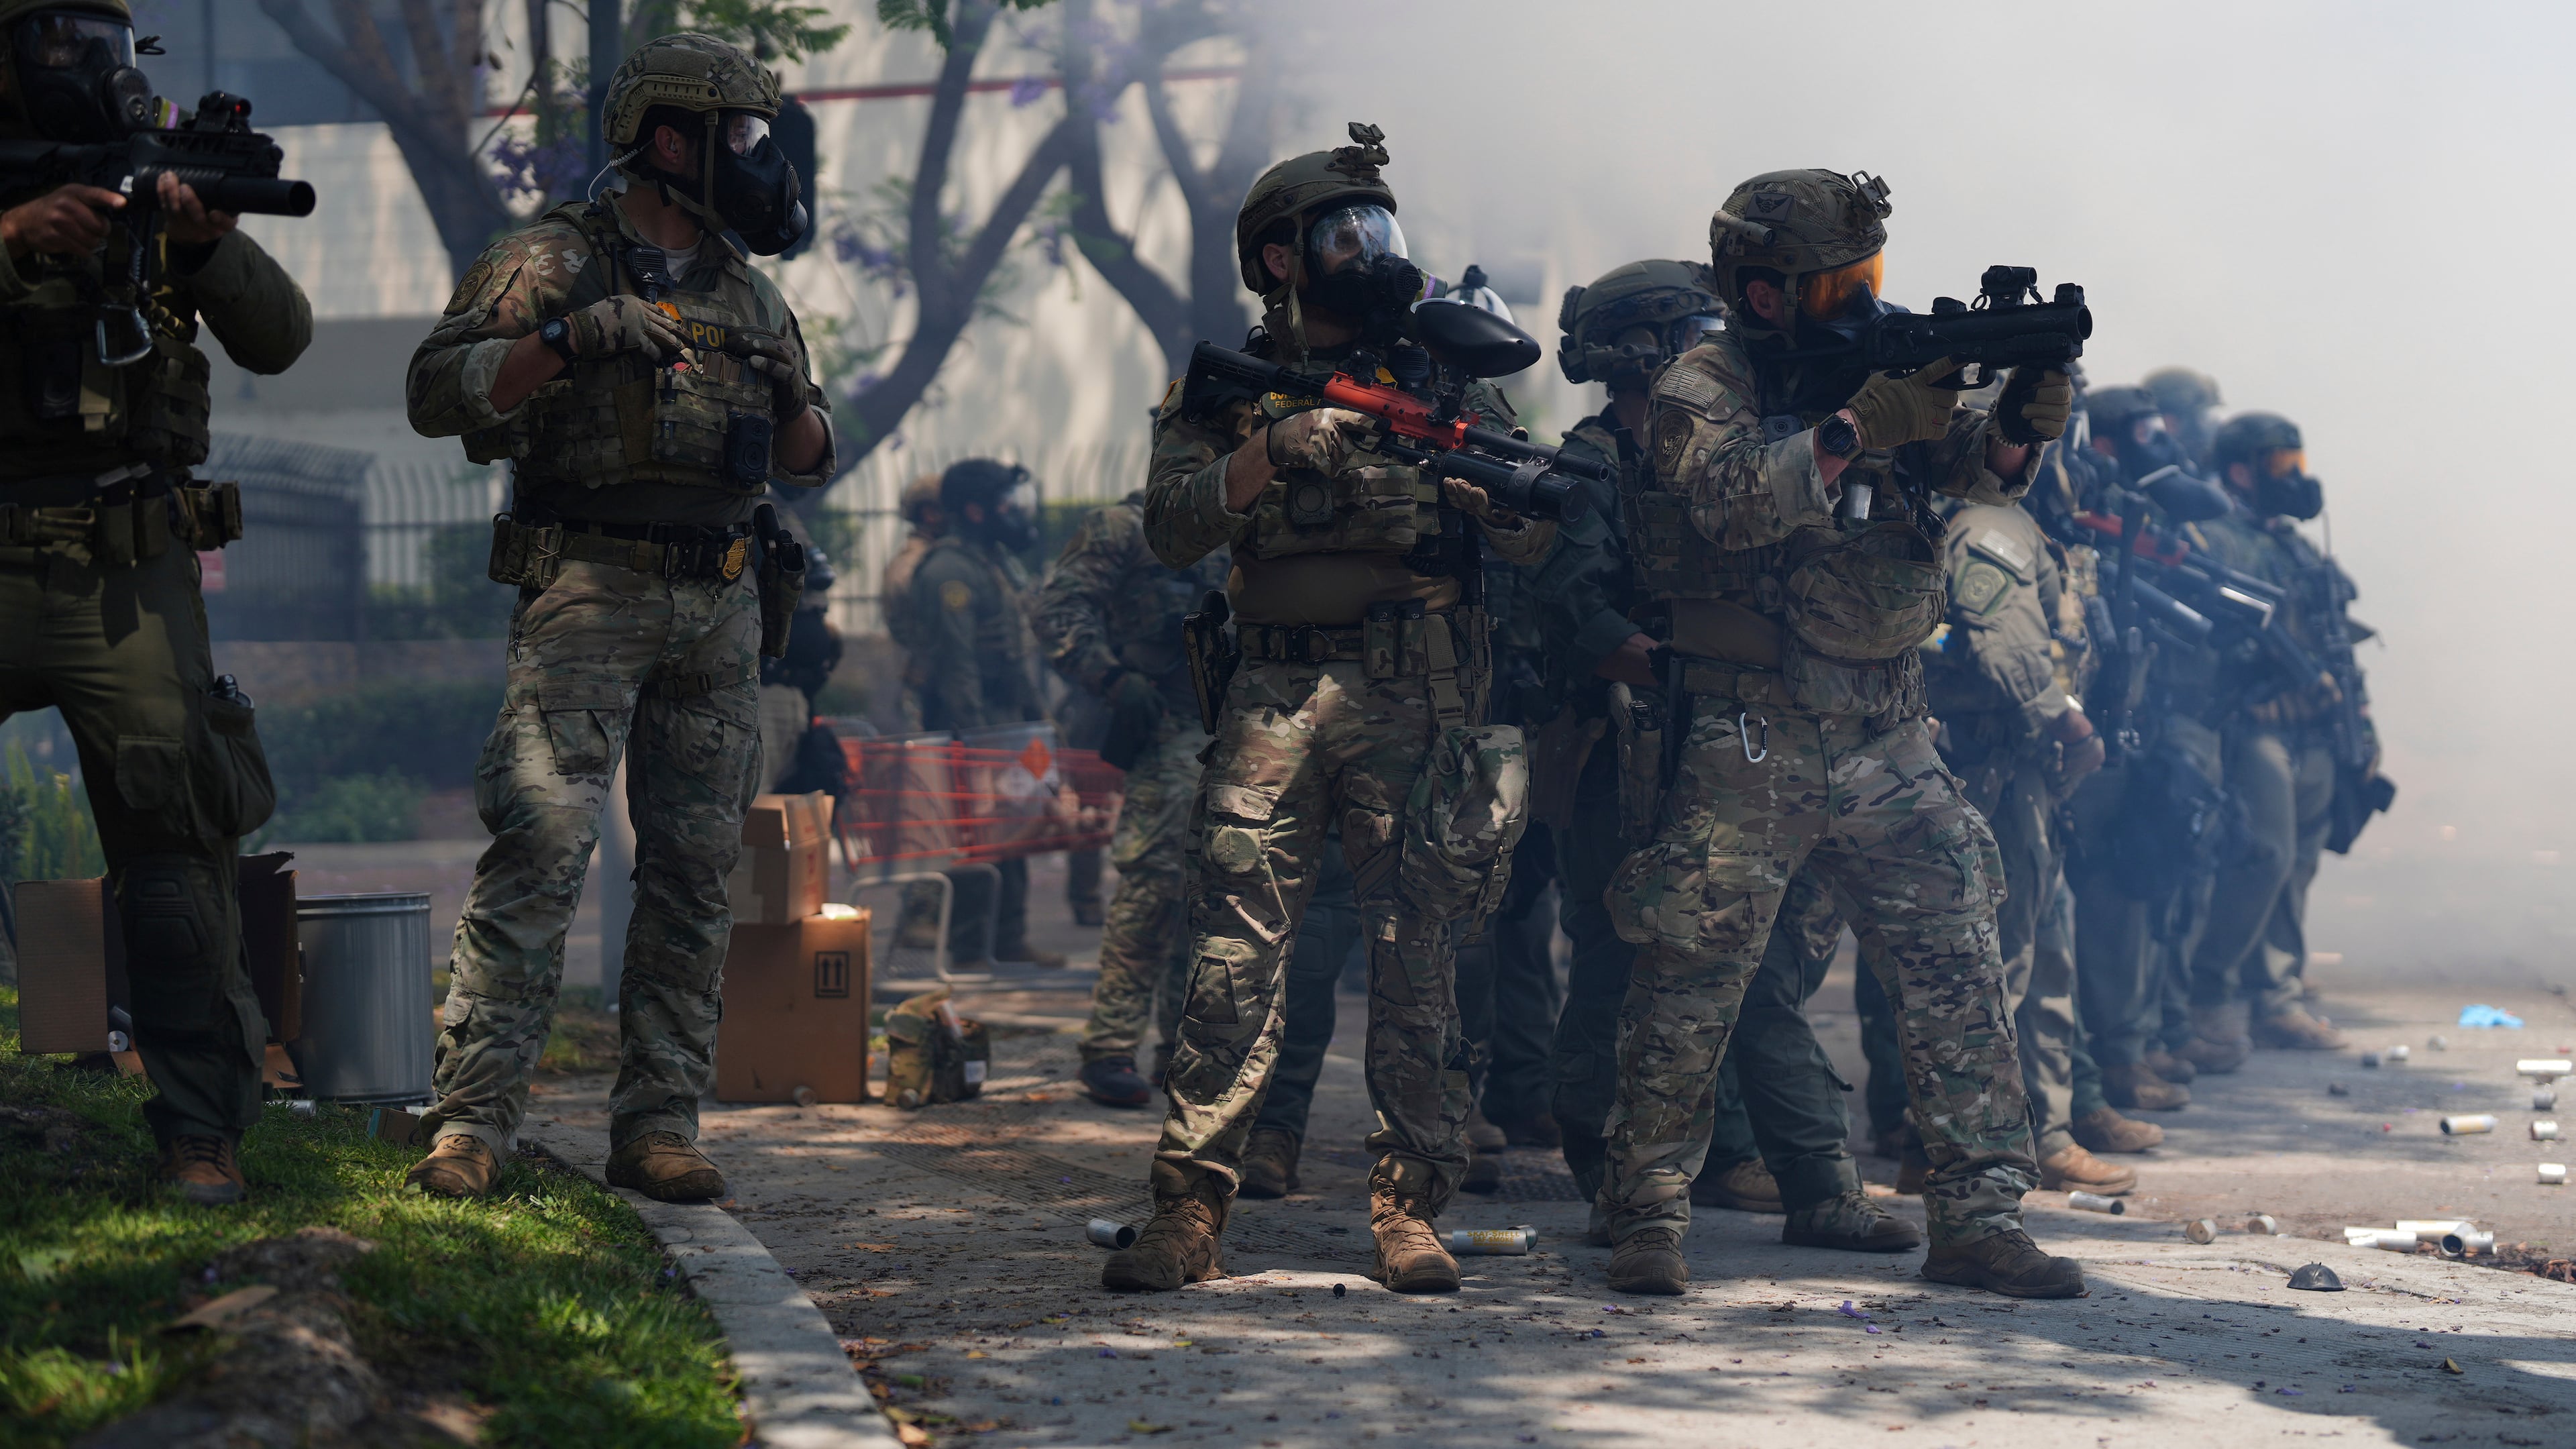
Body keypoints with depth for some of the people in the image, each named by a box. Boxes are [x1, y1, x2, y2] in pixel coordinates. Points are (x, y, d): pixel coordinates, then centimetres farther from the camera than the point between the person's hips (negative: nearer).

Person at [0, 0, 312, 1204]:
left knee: (174, 832, -6)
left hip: (124, 573, 1)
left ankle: (201, 1131, -4)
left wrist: (210, 243, -16)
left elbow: (278, 341, 2)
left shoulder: (159, 189, 11)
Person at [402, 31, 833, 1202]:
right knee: (538, 852, -14)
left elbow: (804, 460, 24)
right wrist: (569, 337, -22)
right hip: (590, 592, -6)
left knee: (696, 872, 4)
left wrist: (794, 404, 1)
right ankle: (469, 1121, -14)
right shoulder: (557, 261, -1)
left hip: (719, 612, 6)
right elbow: (437, 392, -10)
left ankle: (657, 1125, 8)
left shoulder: (745, 292, 17)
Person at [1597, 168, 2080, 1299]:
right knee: (1695, 976, -2)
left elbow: (1980, 468, -1)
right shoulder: (1703, 388, -4)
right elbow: (1735, 498, -23)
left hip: (1888, 741, 6)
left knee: (1958, 964, 0)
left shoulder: (1877, 376, 13)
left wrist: (2022, 419, -22)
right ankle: (1647, 1217, 8)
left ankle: (1978, 1217, 4)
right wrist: (1860, 426, -29)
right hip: (1750, 748, -5)